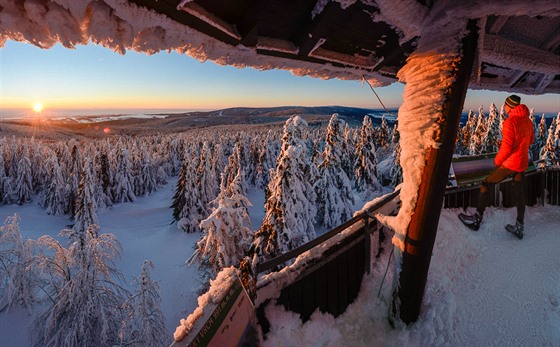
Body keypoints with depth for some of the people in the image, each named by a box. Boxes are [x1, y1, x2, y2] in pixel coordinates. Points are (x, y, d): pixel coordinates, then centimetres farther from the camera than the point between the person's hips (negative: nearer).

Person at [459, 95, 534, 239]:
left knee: (486, 185, 1)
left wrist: (497, 160, -8)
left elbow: (506, 147, -23)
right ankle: (519, 227, 23)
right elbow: (531, 140, 23)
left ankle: (476, 219, 2)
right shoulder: (528, 121, 7)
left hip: (510, 163, -8)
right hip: (523, 163, 8)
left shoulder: (510, 122, -18)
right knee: (519, 194, 14)